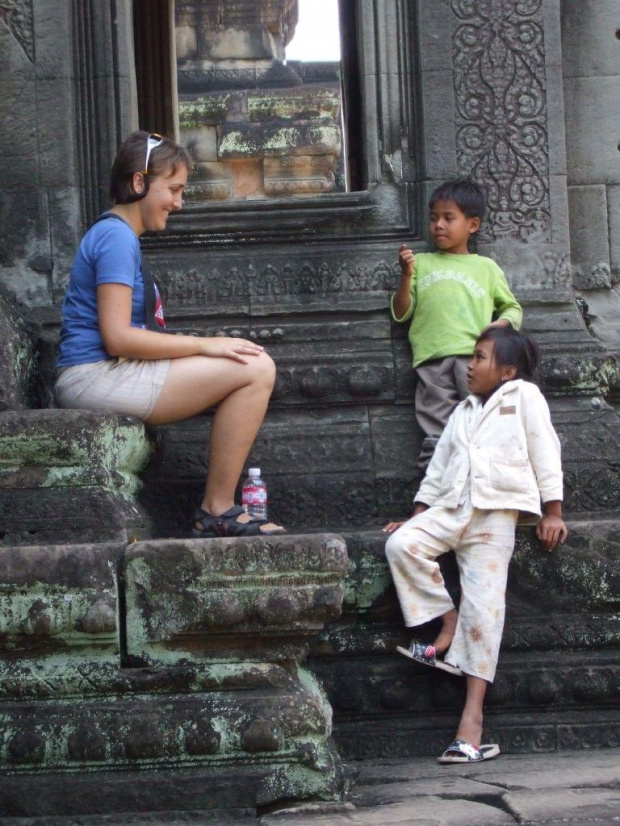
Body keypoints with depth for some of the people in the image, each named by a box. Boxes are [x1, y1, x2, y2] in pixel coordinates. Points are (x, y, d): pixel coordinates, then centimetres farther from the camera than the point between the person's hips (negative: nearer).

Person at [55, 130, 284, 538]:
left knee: (255, 367, 10)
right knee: (256, 368, -17)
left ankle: (219, 508, 3)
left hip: (110, 373, 10)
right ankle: (217, 511, -11)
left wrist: (195, 345, 7)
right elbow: (118, 338, -19)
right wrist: (203, 345, -14)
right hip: (95, 377, -10)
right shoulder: (116, 237, -11)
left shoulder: (116, 234, 21)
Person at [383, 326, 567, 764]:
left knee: (483, 606, -12)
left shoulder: (524, 396, 11)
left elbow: (544, 451, 4)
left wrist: (553, 511, -4)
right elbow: (440, 466, 27)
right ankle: (448, 626, -12)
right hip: (451, 508, 6)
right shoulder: (463, 411, 29)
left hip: (495, 512, -6)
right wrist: (417, 514, 18)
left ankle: (473, 715, -14)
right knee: (401, 544, -23)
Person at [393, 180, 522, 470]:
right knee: (437, 442, -6)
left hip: (476, 356, 0)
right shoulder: (420, 263, 22)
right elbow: (400, 313, 16)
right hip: (433, 360, 0)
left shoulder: (486, 267, 20)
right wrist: (406, 275, 2)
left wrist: (503, 323, 0)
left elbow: (512, 307, 22)